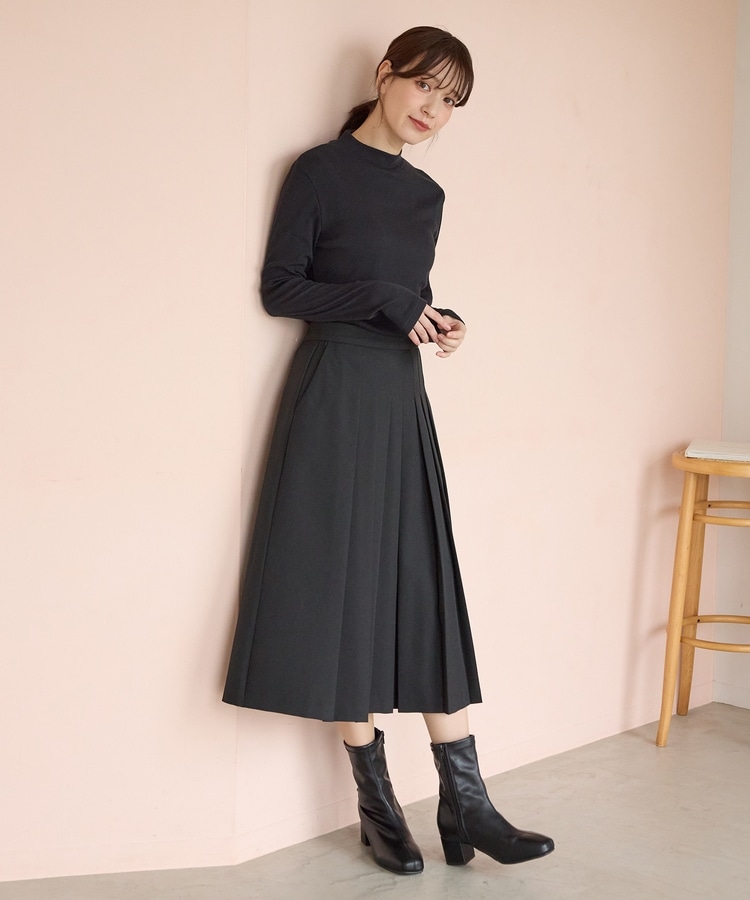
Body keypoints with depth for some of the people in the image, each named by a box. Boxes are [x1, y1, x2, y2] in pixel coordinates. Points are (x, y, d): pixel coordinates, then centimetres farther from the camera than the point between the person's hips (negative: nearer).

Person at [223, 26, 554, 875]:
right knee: (344, 588, -2)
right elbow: (279, 287, -6)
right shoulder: (320, 169, -2)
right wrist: (383, 298, -16)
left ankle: (465, 804, 7)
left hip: (401, 399, 6)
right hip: (333, 397, -6)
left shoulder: (426, 194, 15)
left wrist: (442, 320, 2)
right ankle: (376, 803, 9)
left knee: (428, 592, 3)